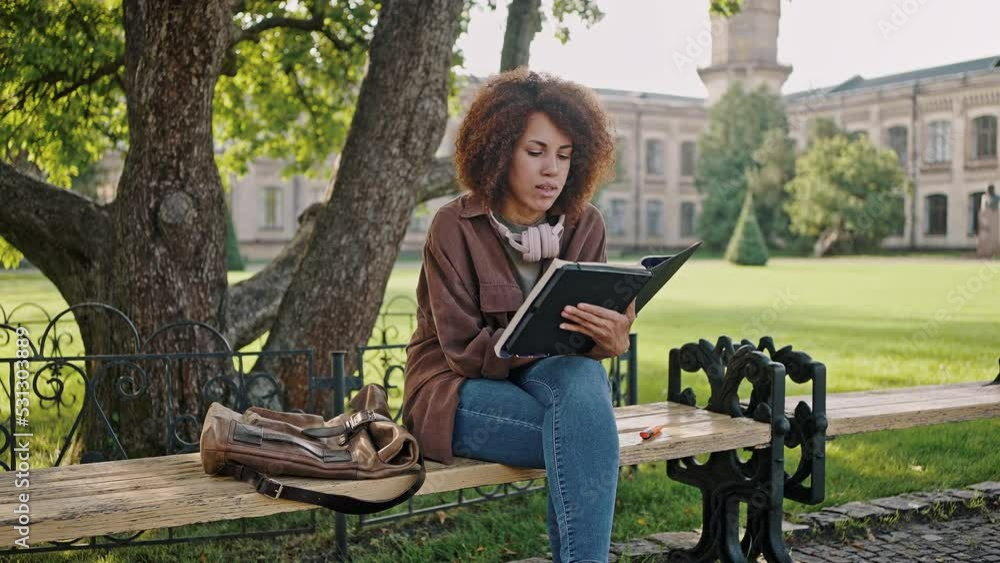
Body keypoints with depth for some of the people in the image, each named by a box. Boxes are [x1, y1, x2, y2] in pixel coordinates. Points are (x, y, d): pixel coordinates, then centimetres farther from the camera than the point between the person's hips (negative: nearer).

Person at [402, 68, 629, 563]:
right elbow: (463, 350, -15)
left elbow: (586, 340, -4)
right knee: (588, 434, -31)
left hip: (551, 378, 4)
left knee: (581, 374, -33)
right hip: (458, 393, -4)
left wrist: (612, 339, -30)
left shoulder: (584, 225, -1)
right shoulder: (455, 227, -12)